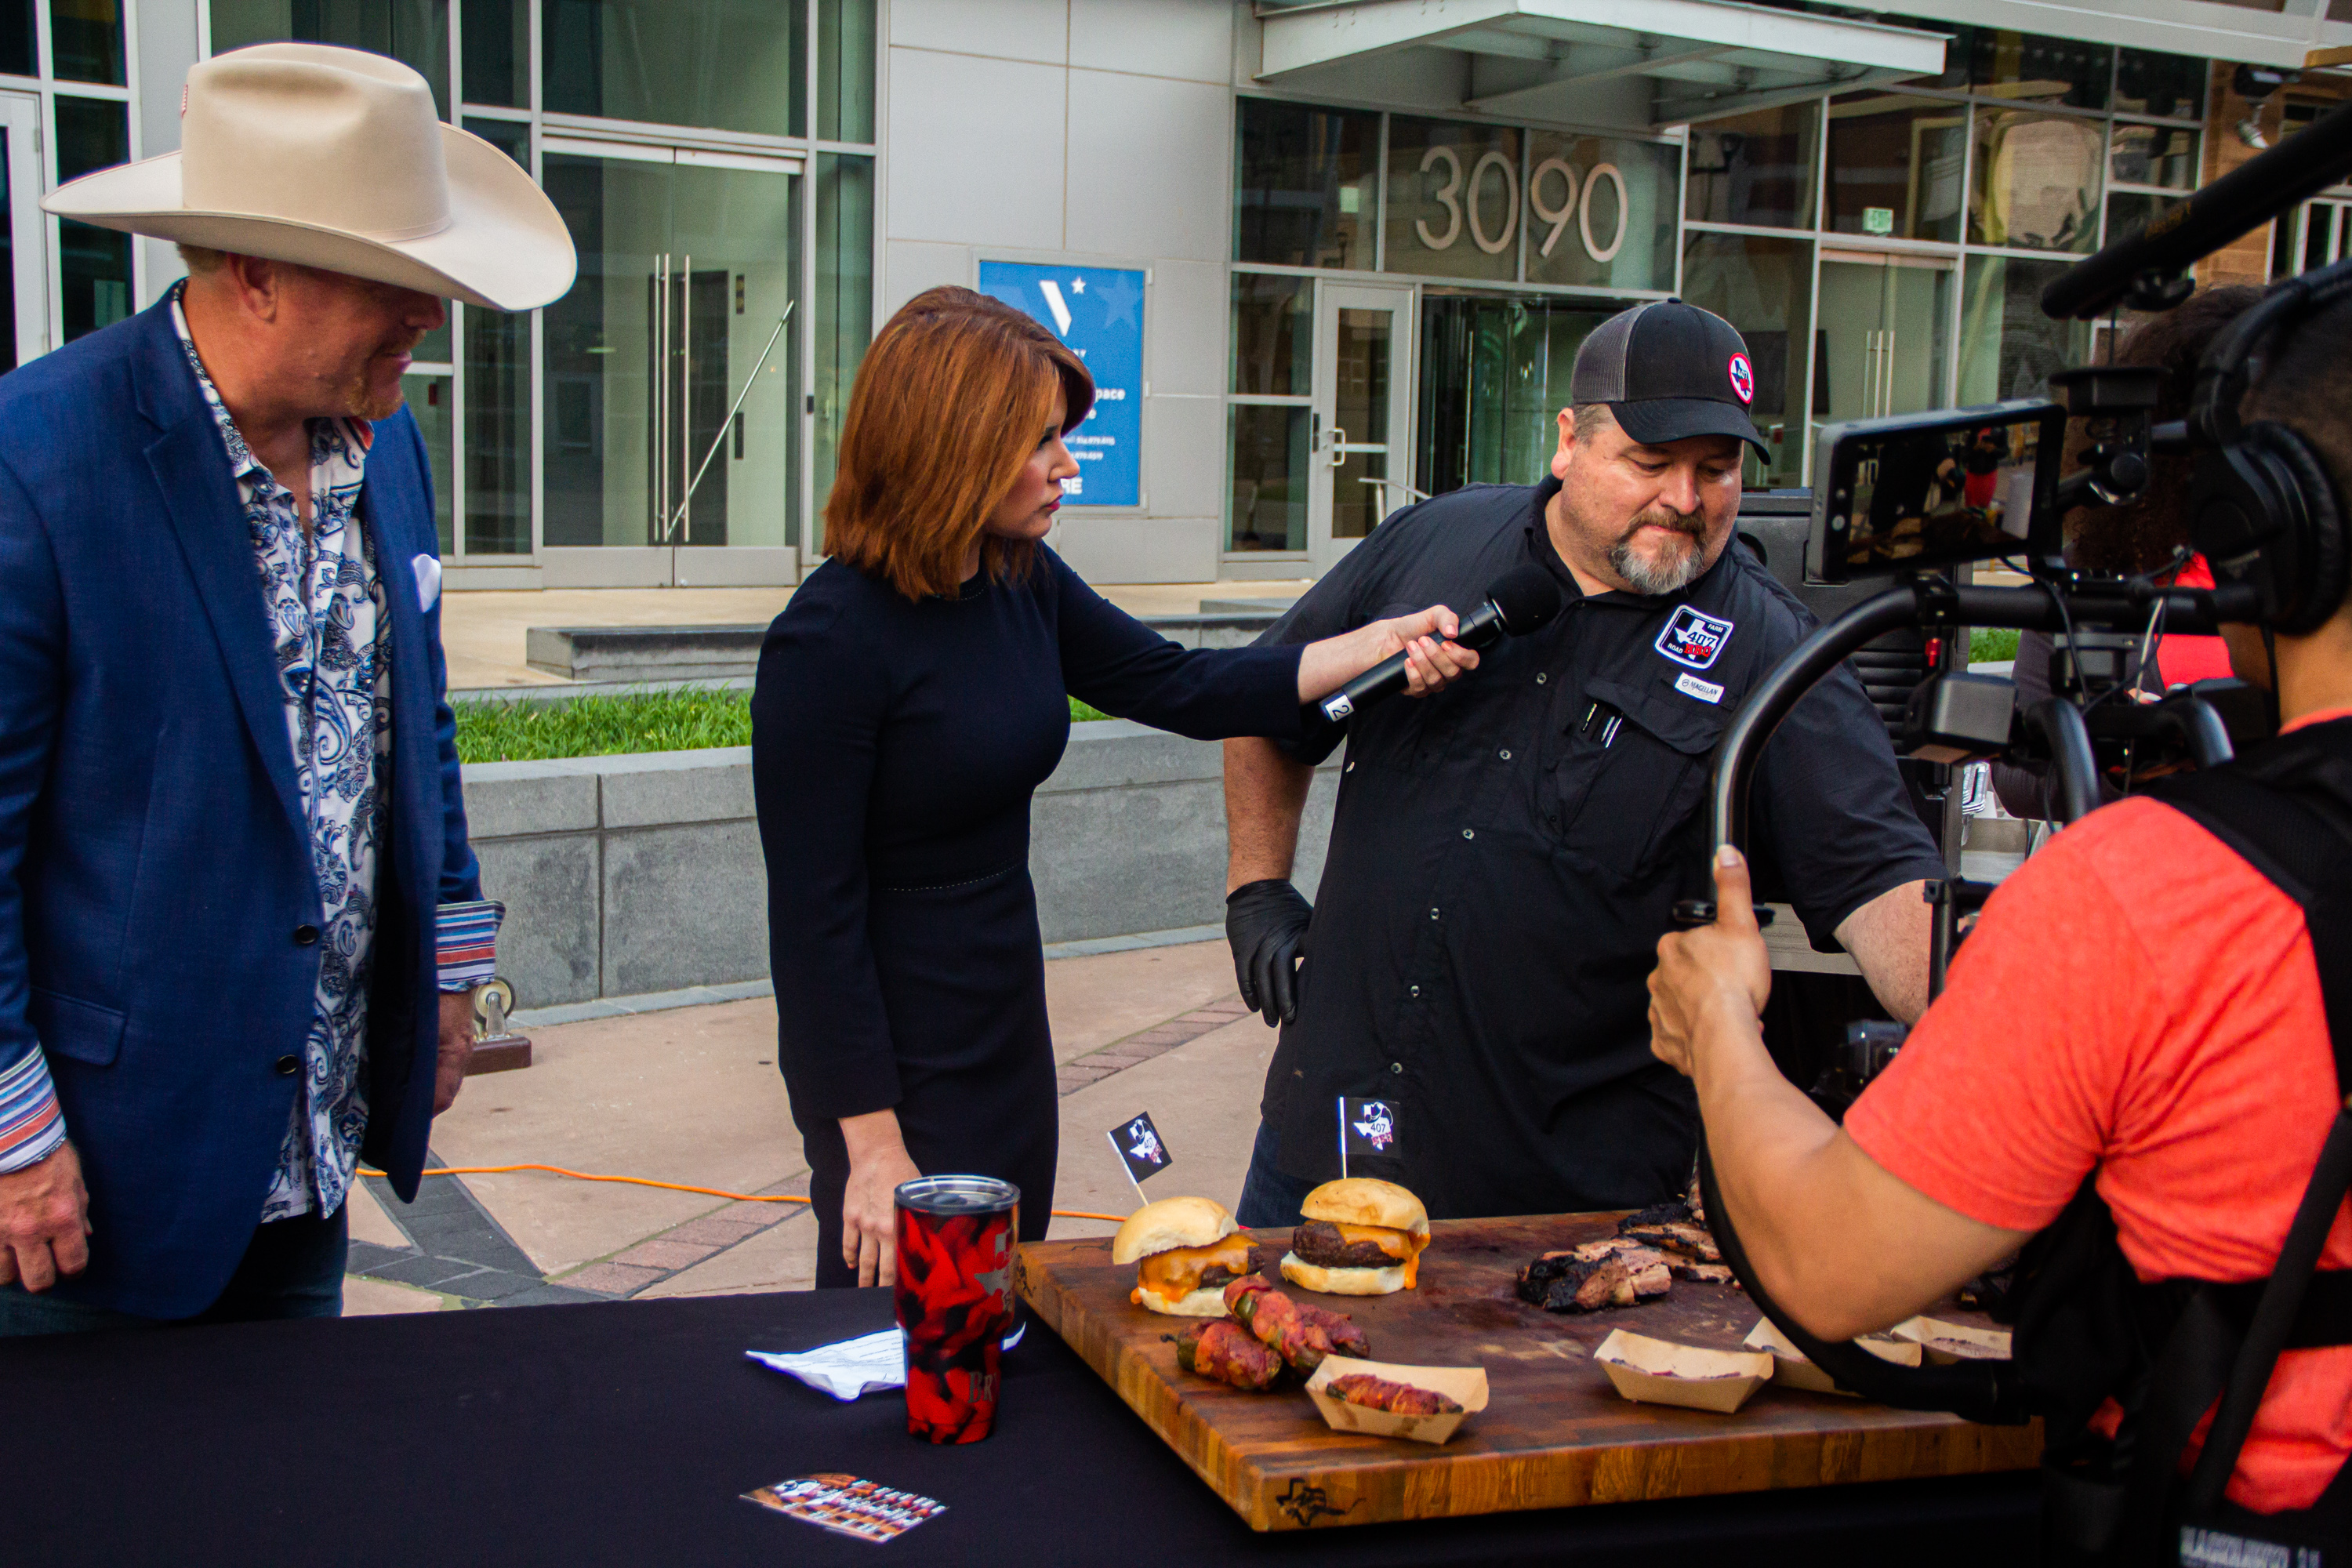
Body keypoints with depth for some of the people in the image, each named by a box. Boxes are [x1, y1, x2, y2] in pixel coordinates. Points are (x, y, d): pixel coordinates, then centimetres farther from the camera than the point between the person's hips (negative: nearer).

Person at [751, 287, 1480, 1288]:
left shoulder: (1023, 586, 1)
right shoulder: (832, 640, -21)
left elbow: (1178, 688, 9)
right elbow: (814, 916, -19)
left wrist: (1385, 643, 0)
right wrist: (873, 1148, -17)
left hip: (1008, 1039, 8)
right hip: (892, 1064, -8)